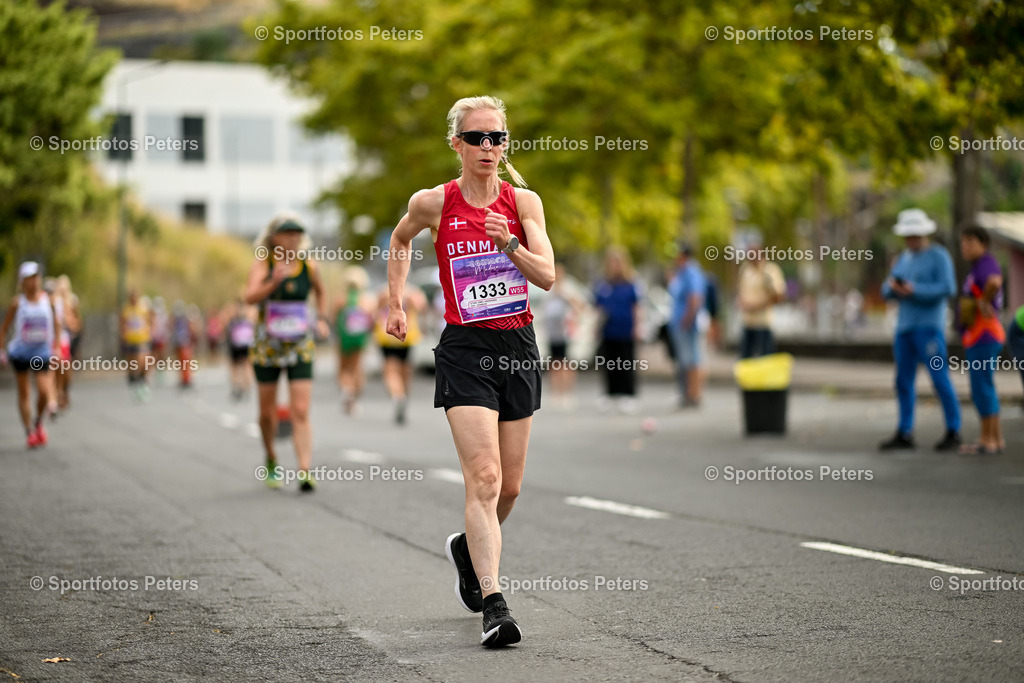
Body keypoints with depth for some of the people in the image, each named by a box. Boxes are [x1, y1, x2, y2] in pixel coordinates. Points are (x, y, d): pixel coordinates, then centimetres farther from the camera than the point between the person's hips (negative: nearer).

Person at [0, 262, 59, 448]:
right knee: (24, 392, 2)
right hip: (20, 351, -1)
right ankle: (29, 432, 10)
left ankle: (38, 424, 15)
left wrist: (55, 348, 4)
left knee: (44, 391, -11)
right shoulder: (17, 302, -5)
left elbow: (56, 325, 10)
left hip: (42, 351, 1)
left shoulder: (48, 300, -1)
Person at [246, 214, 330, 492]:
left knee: (301, 412, -11)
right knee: (267, 413, 10)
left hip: (301, 348, 0)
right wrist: (274, 282, -40)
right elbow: (250, 297, -25)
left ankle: (305, 473, -19)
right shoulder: (263, 265, -8)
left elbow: (320, 292, 22)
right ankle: (271, 460, 35)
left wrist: (322, 319, 9)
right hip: (267, 347, 0)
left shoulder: (309, 267, 0)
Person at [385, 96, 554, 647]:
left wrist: (509, 244, -21)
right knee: (484, 478, -17)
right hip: (465, 350, -3)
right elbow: (400, 239, 19)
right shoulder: (432, 204, -2)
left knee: (509, 486, 11)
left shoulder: (523, 202, 2)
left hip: (518, 347, 3)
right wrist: (395, 303, 17)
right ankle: (493, 605, -19)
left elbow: (547, 276, -6)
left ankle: (468, 547, 42)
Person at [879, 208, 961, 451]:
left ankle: (953, 432, -2)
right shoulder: (904, 258, 17)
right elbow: (886, 291, 16)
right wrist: (892, 286, -7)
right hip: (905, 325, 7)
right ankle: (904, 434, 9)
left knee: (940, 377, -8)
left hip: (929, 325, -7)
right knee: (904, 381, 5)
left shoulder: (939, 256, -4)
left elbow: (948, 288, -16)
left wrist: (915, 290, -21)